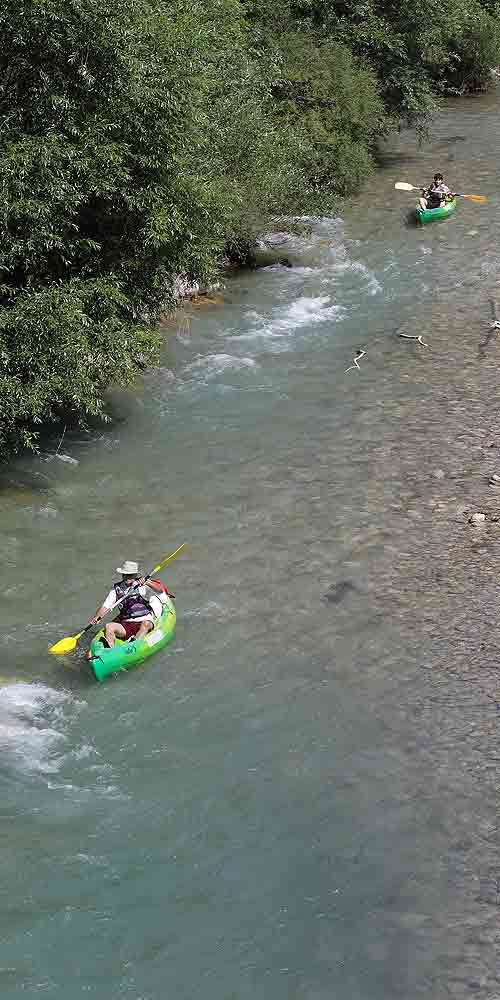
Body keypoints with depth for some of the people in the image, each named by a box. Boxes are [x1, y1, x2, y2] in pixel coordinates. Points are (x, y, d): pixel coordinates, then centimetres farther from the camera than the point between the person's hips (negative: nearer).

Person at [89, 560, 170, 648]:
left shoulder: (142, 585, 3)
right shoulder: (116, 588, 12)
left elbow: (160, 589, -9)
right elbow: (105, 606, 7)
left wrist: (147, 582, -25)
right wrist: (96, 617, -12)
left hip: (143, 622, -3)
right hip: (125, 625, 3)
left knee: (146, 624, -35)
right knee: (109, 627, -22)